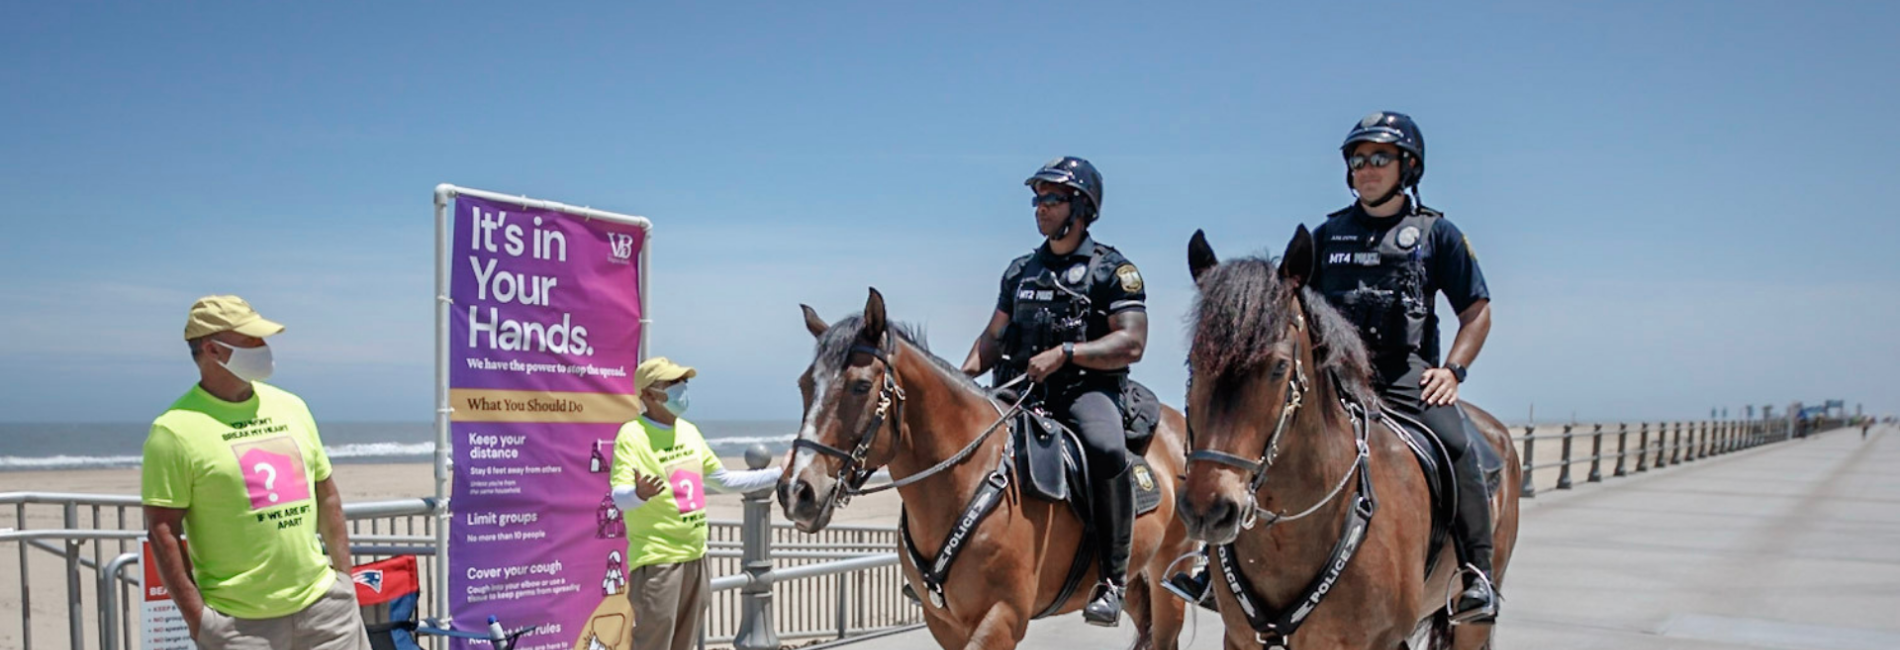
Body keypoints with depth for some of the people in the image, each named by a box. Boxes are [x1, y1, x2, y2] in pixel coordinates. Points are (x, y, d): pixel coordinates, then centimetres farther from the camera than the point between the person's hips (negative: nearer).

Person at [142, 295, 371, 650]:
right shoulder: (175, 430, -8)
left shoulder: (290, 407, 10)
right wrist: (195, 614, -12)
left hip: (321, 602, 5)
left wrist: (344, 576, 11)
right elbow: (162, 529, -10)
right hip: (238, 621, -5)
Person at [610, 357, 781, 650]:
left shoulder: (689, 431, 10)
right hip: (657, 559, -8)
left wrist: (779, 474, 19)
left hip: (696, 556, 8)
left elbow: (723, 480, 20)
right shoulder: (632, 436, -13)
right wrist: (638, 494, -47)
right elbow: (618, 497, -24)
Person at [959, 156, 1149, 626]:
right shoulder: (1020, 270, 19)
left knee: (1106, 451, -36)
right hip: (1022, 391, 6)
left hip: (1087, 390, -6)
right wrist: (962, 376, 2)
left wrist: (1064, 352, -19)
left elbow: (1131, 344, -8)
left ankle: (1113, 577, -21)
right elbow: (994, 336, 21)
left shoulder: (1113, 270, 2)